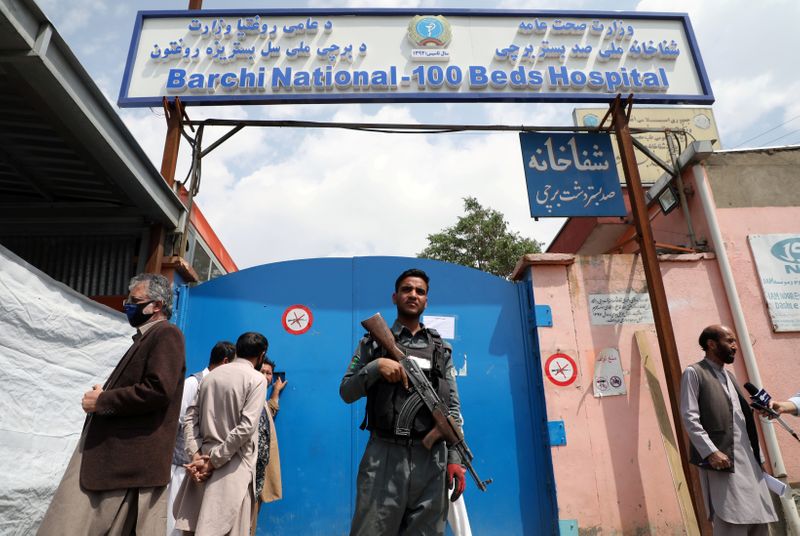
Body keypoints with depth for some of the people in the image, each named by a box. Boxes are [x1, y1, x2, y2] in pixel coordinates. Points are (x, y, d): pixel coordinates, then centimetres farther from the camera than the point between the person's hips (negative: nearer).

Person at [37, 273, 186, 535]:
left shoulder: (167, 334, -11)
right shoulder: (145, 338, 20)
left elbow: (157, 390, -24)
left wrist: (102, 401, -13)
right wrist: (105, 393, 9)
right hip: (111, 455, 10)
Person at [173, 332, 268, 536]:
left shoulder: (211, 375, 12)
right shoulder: (256, 379, -6)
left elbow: (190, 418, 6)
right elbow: (246, 427, -15)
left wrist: (196, 455, -1)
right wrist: (214, 461, -10)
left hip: (204, 458, 6)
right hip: (233, 465, -6)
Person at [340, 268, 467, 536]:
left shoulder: (441, 349, 12)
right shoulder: (374, 342, 7)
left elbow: (453, 408, 10)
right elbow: (346, 393, 4)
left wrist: (454, 459, 2)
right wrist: (375, 367, -12)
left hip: (432, 459, 2)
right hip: (384, 456, -2)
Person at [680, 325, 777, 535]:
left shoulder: (729, 375, 22)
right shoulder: (694, 373, -3)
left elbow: (742, 417, 21)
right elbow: (690, 418, -12)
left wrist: (758, 455, 14)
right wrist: (711, 452, -21)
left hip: (748, 460, 8)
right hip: (721, 461, -8)